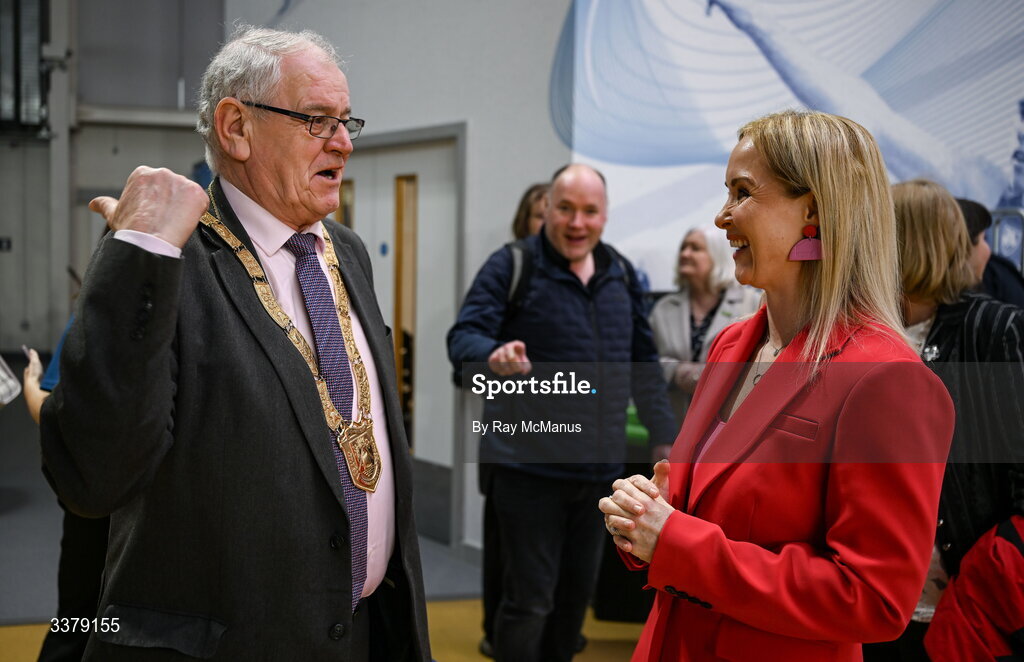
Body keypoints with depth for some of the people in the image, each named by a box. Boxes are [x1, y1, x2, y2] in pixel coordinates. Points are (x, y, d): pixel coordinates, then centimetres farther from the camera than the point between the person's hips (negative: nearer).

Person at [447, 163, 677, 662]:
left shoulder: (621, 273, 10)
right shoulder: (512, 265, -7)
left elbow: (643, 365, 15)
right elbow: (464, 336, -16)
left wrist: (664, 438, 11)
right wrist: (493, 357, -38)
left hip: (598, 466, 6)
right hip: (529, 465, -5)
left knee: (576, 594, 16)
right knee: (530, 599, -1)